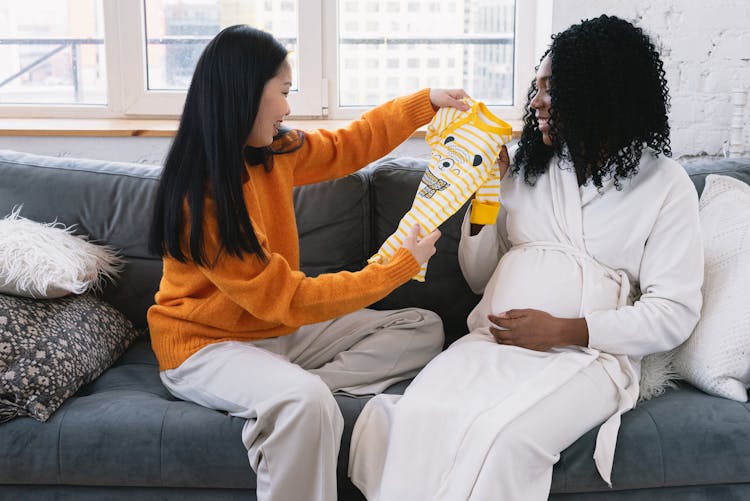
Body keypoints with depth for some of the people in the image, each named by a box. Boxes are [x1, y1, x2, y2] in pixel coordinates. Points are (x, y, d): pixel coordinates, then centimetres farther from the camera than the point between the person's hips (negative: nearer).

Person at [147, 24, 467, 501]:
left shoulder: (274, 152, -2)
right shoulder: (203, 197, -25)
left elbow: (348, 145, 18)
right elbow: (288, 298, -24)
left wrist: (426, 101, 16)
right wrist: (401, 266, -19)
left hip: (281, 328, 9)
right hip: (208, 345, -9)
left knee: (424, 329, 2)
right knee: (305, 401, -40)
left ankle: (280, 392, -13)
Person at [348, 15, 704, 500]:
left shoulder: (664, 183, 3)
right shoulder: (528, 168, 15)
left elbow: (674, 313, -3)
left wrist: (565, 330, -14)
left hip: (590, 355, -3)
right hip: (494, 341, 4)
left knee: (502, 437, -33)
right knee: (419, 415, -28)